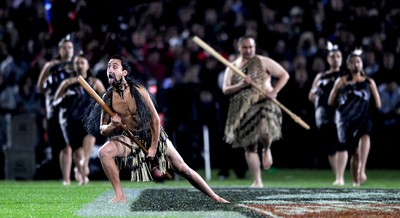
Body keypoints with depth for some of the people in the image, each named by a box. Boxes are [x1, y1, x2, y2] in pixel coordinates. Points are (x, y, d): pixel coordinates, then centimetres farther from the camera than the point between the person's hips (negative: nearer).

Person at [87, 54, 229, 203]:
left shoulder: (137, 90, -16)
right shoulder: (108, 97, -10)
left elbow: (155, 119, -10)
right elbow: (102, 130, -3)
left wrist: (154, 147, -11)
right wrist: (112, 125, -27)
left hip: (152, 135, -1)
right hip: (129, 138, 2)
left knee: (183, 168, -2)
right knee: (104, 152, -27)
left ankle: (214, 197, 10)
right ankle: (120, 196, -16)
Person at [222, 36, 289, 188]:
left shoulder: (263, 62, 4)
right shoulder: (232, 67, 11)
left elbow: (284, 75, 3)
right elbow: (225, 90, 4)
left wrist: (274, 92, -11)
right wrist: (242, 85, -13)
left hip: (263, 103, -3)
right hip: (242, 110, 3)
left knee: (265, 132, -31)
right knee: (249, 147, 4)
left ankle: (267, 150, 5)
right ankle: (257, 181, 12)